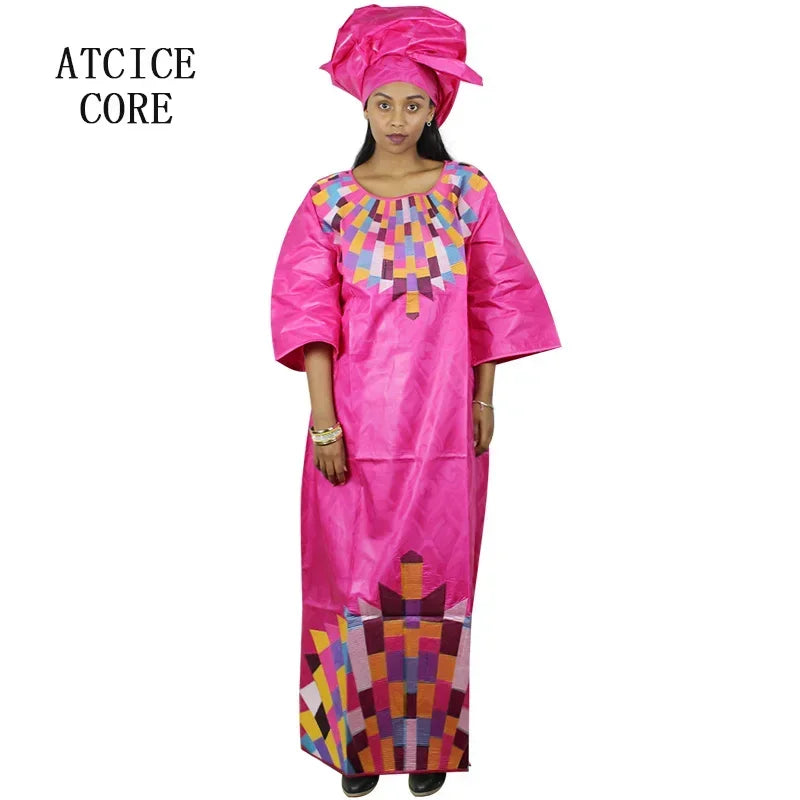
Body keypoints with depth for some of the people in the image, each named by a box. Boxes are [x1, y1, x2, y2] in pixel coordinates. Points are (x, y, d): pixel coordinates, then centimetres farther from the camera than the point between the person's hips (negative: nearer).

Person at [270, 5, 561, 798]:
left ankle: (431, 735, 27)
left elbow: (496, 298, 5)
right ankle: (359, 735, 26)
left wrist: (485, 397, 2)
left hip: (442, 420, 0)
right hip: (358, 419, 0)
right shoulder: (329, 198, 1)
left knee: (435, 572, 9)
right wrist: (322, 419, -11)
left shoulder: (469, 190, 2)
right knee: (355, 573, 7)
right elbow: (308, 308, -4)